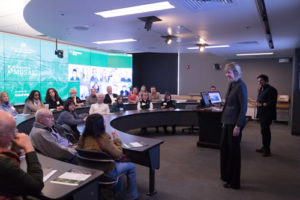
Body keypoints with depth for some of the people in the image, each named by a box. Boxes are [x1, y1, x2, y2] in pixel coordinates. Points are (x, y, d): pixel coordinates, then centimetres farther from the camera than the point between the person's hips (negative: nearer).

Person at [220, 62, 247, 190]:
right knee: (224, 147, 16)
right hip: (227, 122, 9)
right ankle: (226, 175, 34)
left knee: (233, 150, 2)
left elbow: (243, 107, -18)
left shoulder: (240, 86, -15)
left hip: (235, 123, -9)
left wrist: (238, 126, -20)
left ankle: (234, 182, 16)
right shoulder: (232, 85, 11)